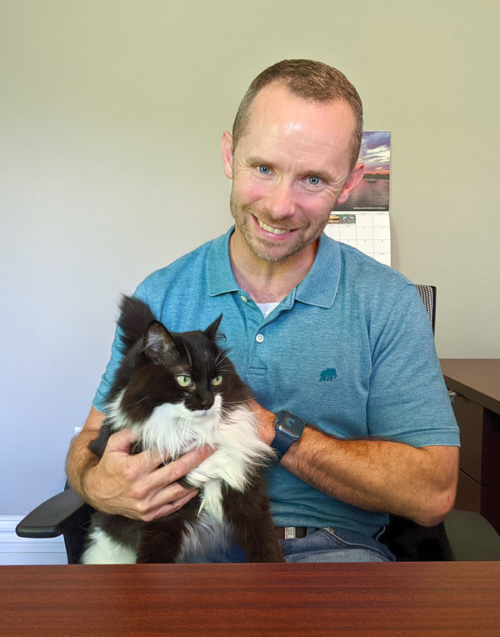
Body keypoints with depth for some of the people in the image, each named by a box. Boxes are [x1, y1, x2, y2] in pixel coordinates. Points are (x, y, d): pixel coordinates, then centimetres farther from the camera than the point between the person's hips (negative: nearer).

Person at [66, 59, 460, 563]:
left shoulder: (388, 303, -4)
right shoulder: (161, 297, 1)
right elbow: (93, 440, 3)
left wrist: (271, 428, -18)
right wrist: (99, 485, -22)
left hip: (331, 546, 0)